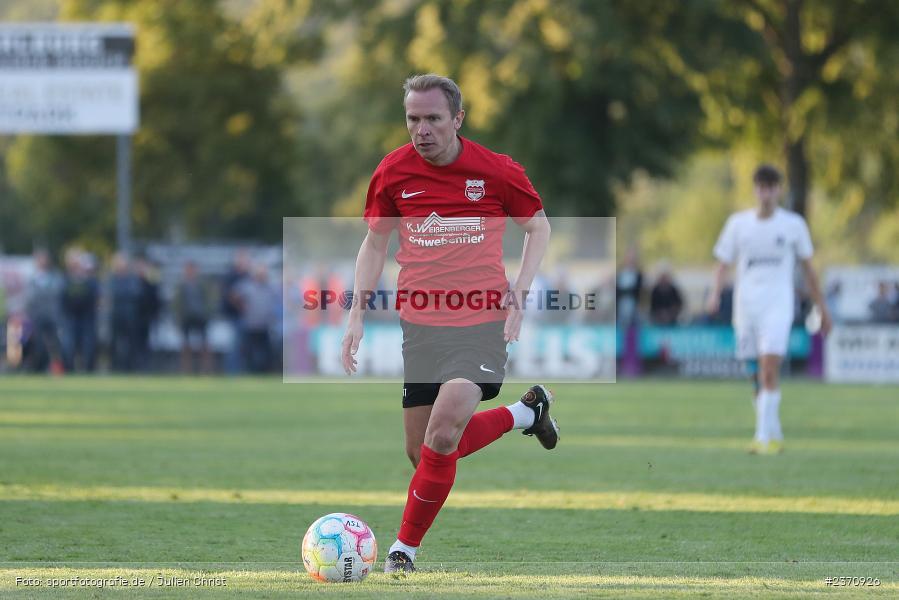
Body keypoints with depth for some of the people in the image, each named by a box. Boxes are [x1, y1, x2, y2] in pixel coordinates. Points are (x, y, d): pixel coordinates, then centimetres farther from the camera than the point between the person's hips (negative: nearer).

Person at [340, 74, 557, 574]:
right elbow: (375, 244, 13)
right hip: (419, 326, 4)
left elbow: (539, 227, 10)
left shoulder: (498, 171, -6)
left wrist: (519, 291, -2)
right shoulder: (393, 172, 0)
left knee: (443, 435, -21)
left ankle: (405, 548, -4)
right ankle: (527, 412, 30)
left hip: (481, 323, -4)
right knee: (422, 452, 5)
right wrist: (357, 314, 5)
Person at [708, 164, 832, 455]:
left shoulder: (793, 224, 4)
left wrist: (822, 308, 15)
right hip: (746, 305, 3)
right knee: (758, 376, 7)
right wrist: (716, 293, -11)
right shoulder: (738, 223, 7)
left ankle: (765, 437, -20)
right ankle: (775, 435, 22)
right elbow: (723, 263, 7)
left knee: (769, 369, -18)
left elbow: (808, 268, 13)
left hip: (778, 304, -3)